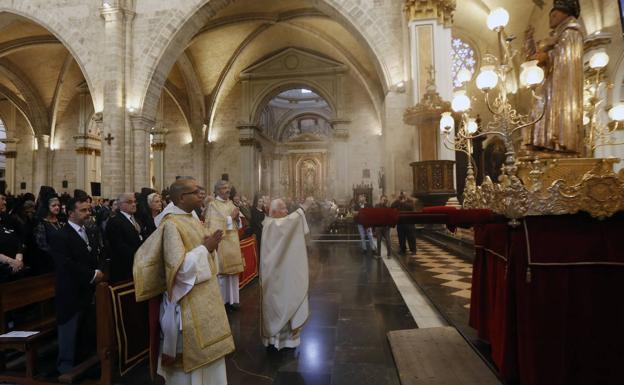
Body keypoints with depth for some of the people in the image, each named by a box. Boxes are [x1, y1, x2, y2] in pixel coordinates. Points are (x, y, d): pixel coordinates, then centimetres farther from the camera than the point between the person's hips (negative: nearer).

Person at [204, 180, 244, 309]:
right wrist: (230, 217, -13)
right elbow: (215, 225, -16)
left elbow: (238, 224, 14)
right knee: (221, 272, -3)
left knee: (233, 271, 8)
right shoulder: (213, 205, -7)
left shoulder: (231, 203, 14)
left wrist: (237, 218, -7)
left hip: (233, 243, 6)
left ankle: (232, 298, 18)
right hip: (221, 243, -6)